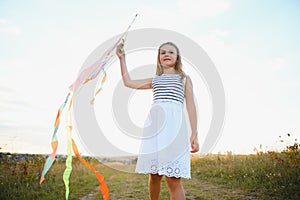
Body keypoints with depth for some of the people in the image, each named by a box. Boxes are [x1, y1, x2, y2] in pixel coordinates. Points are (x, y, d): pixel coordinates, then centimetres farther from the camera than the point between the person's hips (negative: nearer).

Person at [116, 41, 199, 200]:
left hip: (173, 124, -3)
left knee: (173, 179, -10)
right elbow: (128, 82, 24)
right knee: (154, 176, 7)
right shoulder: (155, 80, 25)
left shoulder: (184, 79, 17)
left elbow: (190, 106, 9)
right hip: (154, 125, 3)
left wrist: (194, 133, -1)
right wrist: (122, 58, 23)